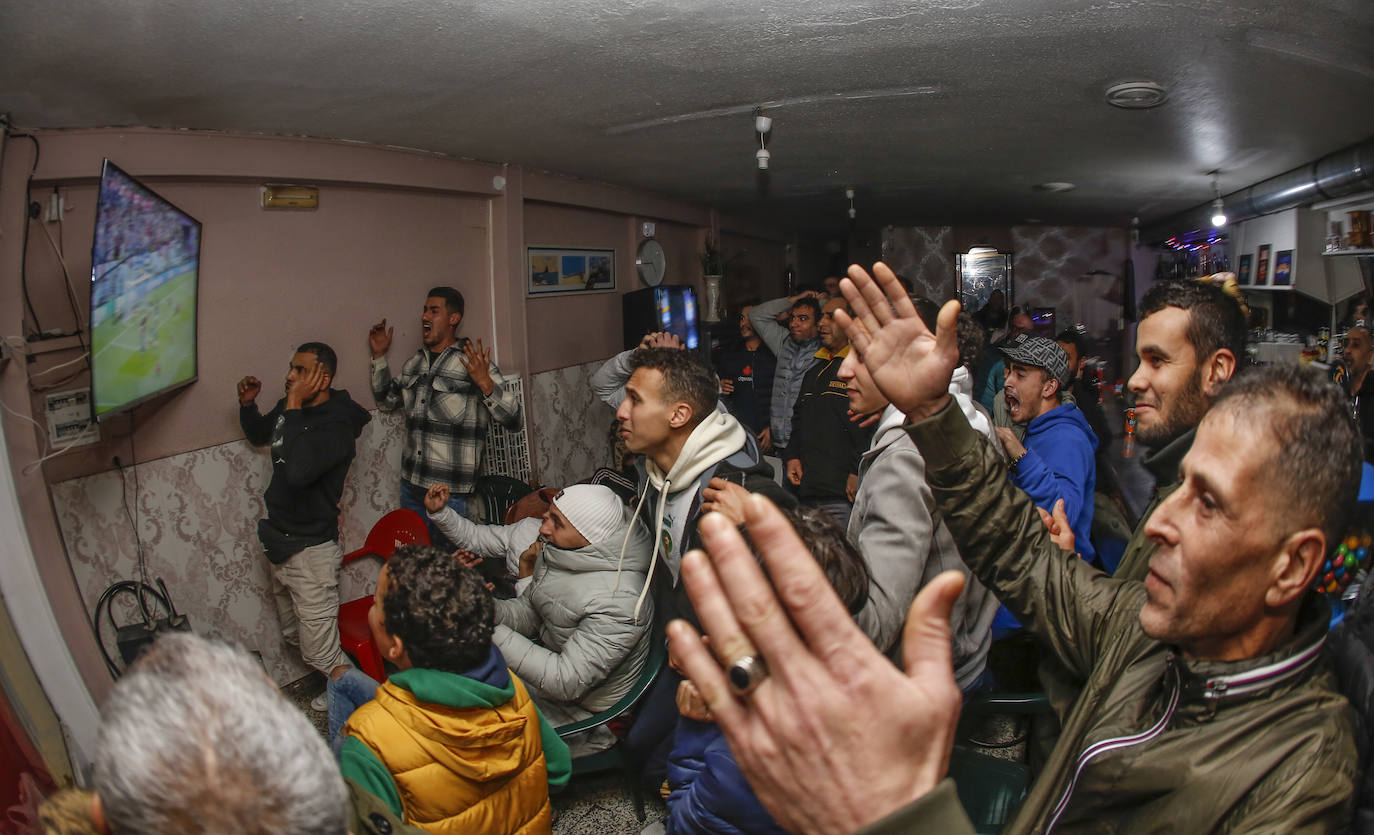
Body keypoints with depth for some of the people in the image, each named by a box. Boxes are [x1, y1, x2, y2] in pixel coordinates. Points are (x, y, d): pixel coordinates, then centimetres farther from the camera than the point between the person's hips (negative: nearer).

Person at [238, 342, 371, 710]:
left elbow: (298, 471, -39)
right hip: (279, 540, 9)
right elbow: (259, 435, 25)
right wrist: (248, 404, 4)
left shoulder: (336, 425, -23)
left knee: (320, 650, -5)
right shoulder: (289, 408, 2)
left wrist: (294, 408, -32)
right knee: (293, 634, 25)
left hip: (311, 547, -9)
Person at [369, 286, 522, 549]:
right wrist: (379, 357, 16)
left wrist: (485, 383, -30)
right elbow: (386, 401, 25)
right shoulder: (415, 363, 9)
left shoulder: (472, 363, -11)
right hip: (410, 483, 7)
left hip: (449, 489, -7)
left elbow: (513, 419, -16)